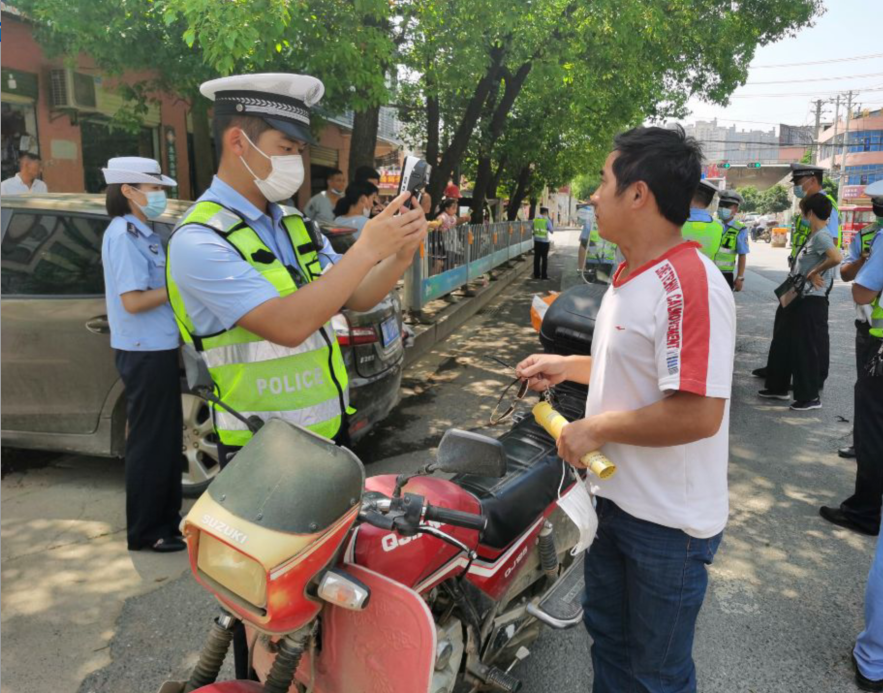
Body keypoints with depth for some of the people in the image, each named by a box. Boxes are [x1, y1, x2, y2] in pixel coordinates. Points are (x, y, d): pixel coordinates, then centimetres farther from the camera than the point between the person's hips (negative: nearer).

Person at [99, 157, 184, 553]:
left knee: (166, 438, 17)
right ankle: (145, 532, 13)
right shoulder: (124, 235, -15)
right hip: (144, 352, -10)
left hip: (157, 348, 10)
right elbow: (133, 301, -22)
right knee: (150, 442, 0)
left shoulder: (141, 233, 14)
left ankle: (165, 518, 29)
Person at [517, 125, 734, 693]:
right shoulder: (632, 274, 7)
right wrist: (569, 366, 9)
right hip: (616, 498, 9)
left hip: (667, 522, -9)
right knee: (608, 635, 28)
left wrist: (597, 428, -22)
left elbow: (697, 413, -32)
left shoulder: (688, 284, -26)